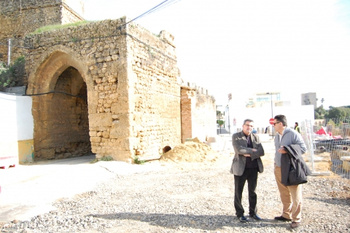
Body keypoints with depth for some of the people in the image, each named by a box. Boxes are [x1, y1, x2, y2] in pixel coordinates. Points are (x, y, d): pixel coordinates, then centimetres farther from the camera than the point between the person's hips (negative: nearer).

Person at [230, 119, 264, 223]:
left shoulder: (256, 137, 9)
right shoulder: (236, 136, -2)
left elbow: (261, 152, -3)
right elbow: (239, 149, -18)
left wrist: (250, 154, -15)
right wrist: (252, 150, -11)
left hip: (253, 168, 4)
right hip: (241, 168, -3)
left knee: (252, 191, 13)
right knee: (238, 192, 5)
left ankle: (253, 212, 28)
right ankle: (240, 214, 18)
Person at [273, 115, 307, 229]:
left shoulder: (293, 134, -10)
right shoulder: (277, 136, 15)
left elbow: (303, 148, -12)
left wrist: (287, 150, -21)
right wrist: (276, 164, 20)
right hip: (279, 168, 7)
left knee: (295, 195, 0)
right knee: (284, 194, 13)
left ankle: (296, 219, 10)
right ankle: (286, 215, 26)